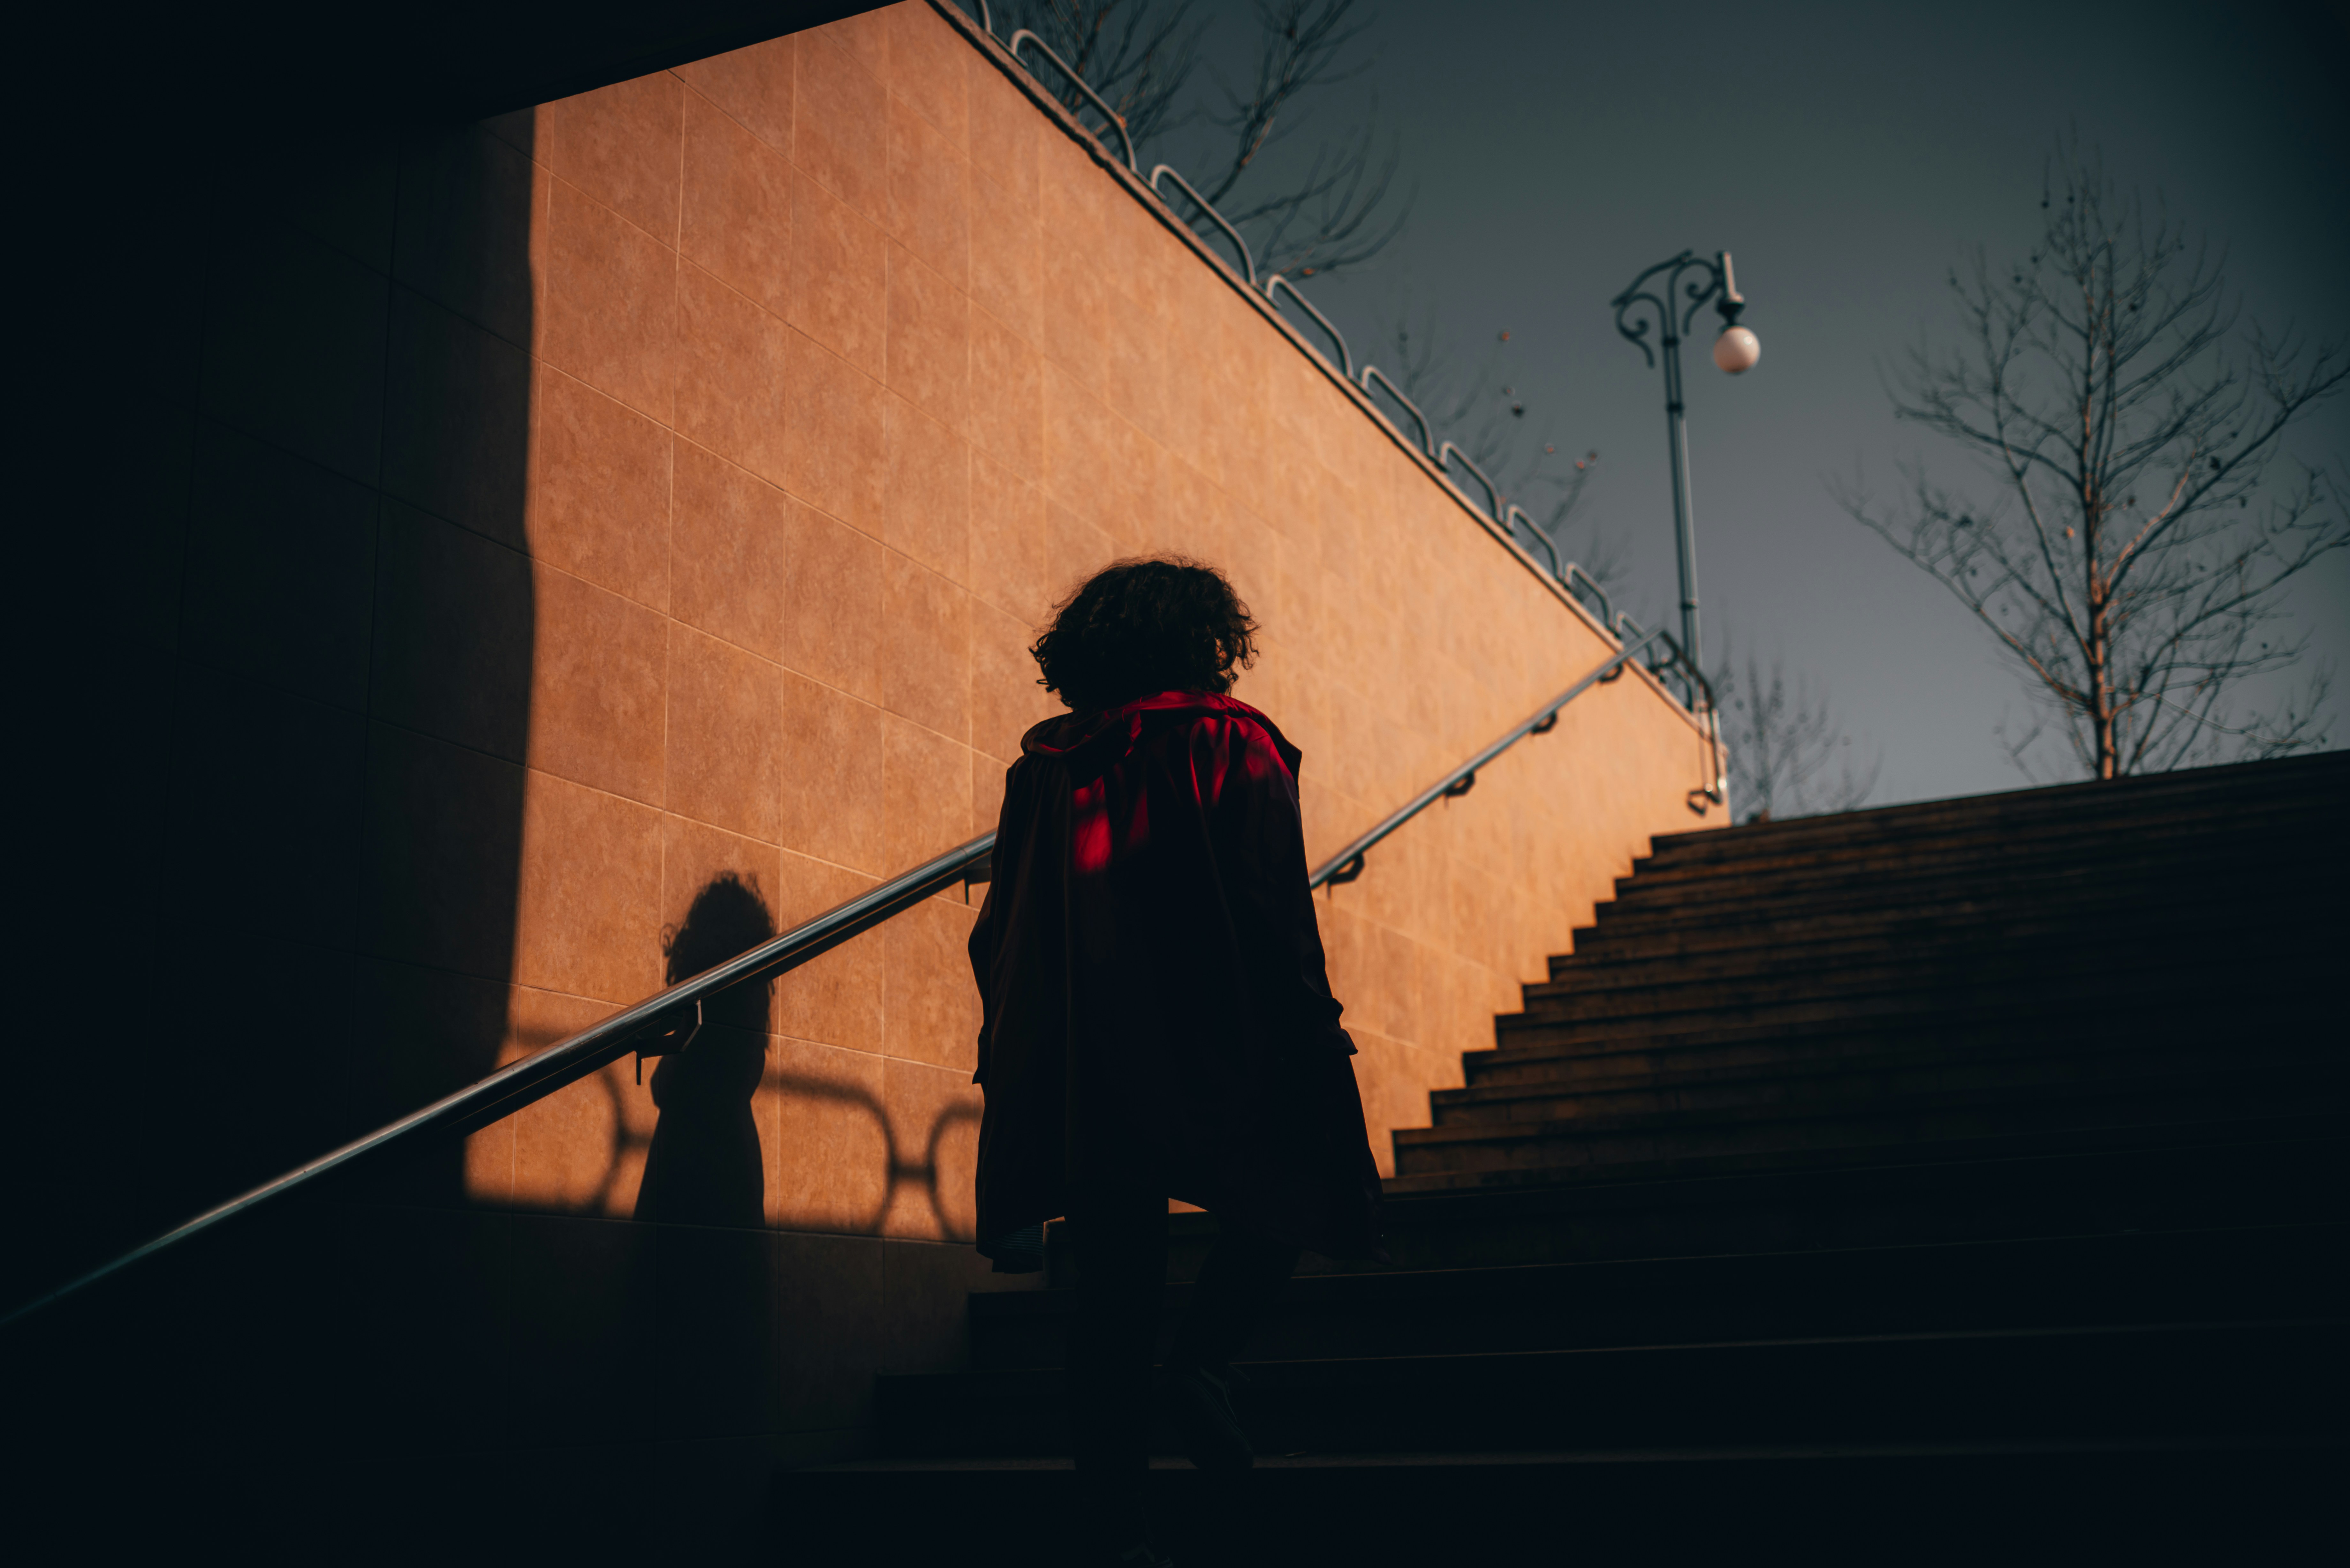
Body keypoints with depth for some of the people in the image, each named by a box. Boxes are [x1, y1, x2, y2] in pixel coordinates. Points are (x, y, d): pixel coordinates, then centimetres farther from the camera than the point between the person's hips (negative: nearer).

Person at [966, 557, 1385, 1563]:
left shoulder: (1043, 767, 10)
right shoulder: (1235, 747, -2)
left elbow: (1000, 933, 10)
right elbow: (1277, 914, -9)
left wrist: (1012, 1057, 16)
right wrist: (1312, 1038, -3)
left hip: (1078, 1060, 4)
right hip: (1214, 1043, -4)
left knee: (1114, 1279, 10)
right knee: (1289, 1196, 19)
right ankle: (1204, 1361, -1)